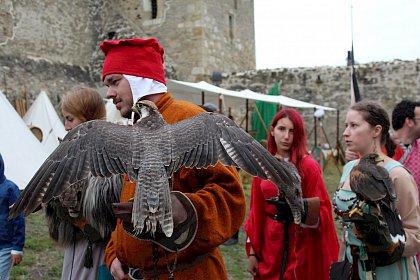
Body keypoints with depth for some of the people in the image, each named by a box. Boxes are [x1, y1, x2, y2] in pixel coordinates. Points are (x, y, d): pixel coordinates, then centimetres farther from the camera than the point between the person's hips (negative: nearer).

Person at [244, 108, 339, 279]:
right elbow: (256, 211, 3)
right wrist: (252, 251, 3)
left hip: (300, 247, -4)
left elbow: (321, 213, -12)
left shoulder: (308, 166, -12)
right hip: (269, 244, 4)